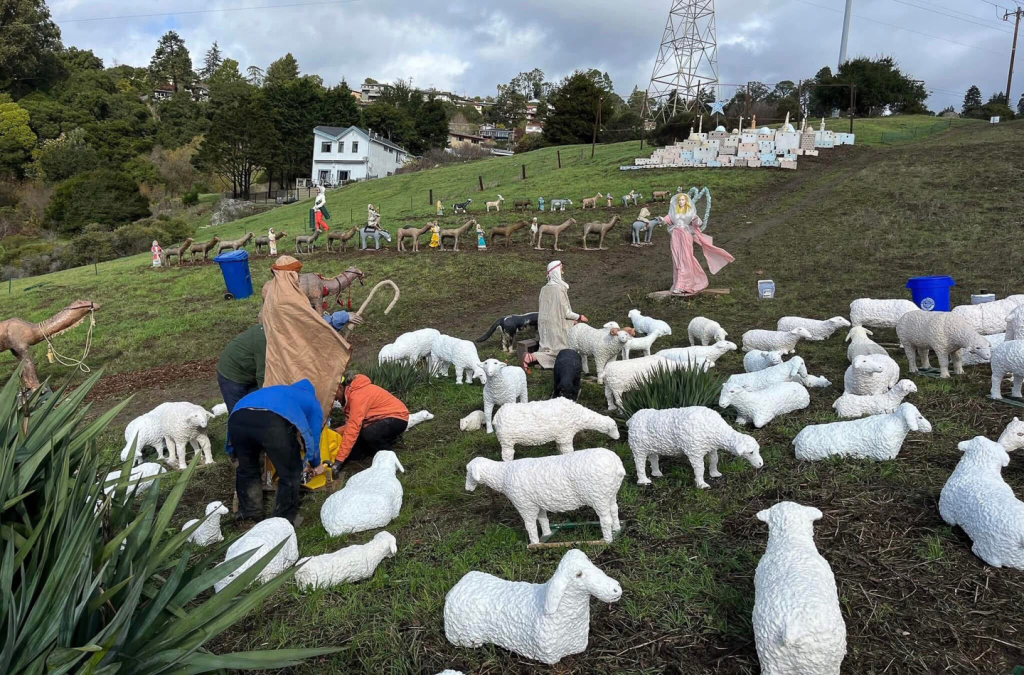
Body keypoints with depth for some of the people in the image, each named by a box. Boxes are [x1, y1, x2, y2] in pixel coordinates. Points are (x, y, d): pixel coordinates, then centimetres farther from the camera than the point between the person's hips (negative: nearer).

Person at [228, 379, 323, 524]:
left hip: (238, 417, 5)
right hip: (273, 421, -5)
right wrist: (316, 464, 52)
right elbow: (313, 437, 33)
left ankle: (248, 514, 42)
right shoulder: (313, 403, 34)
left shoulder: (279, 391, 47)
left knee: (247, 469, 30)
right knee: (290, 475, 17)